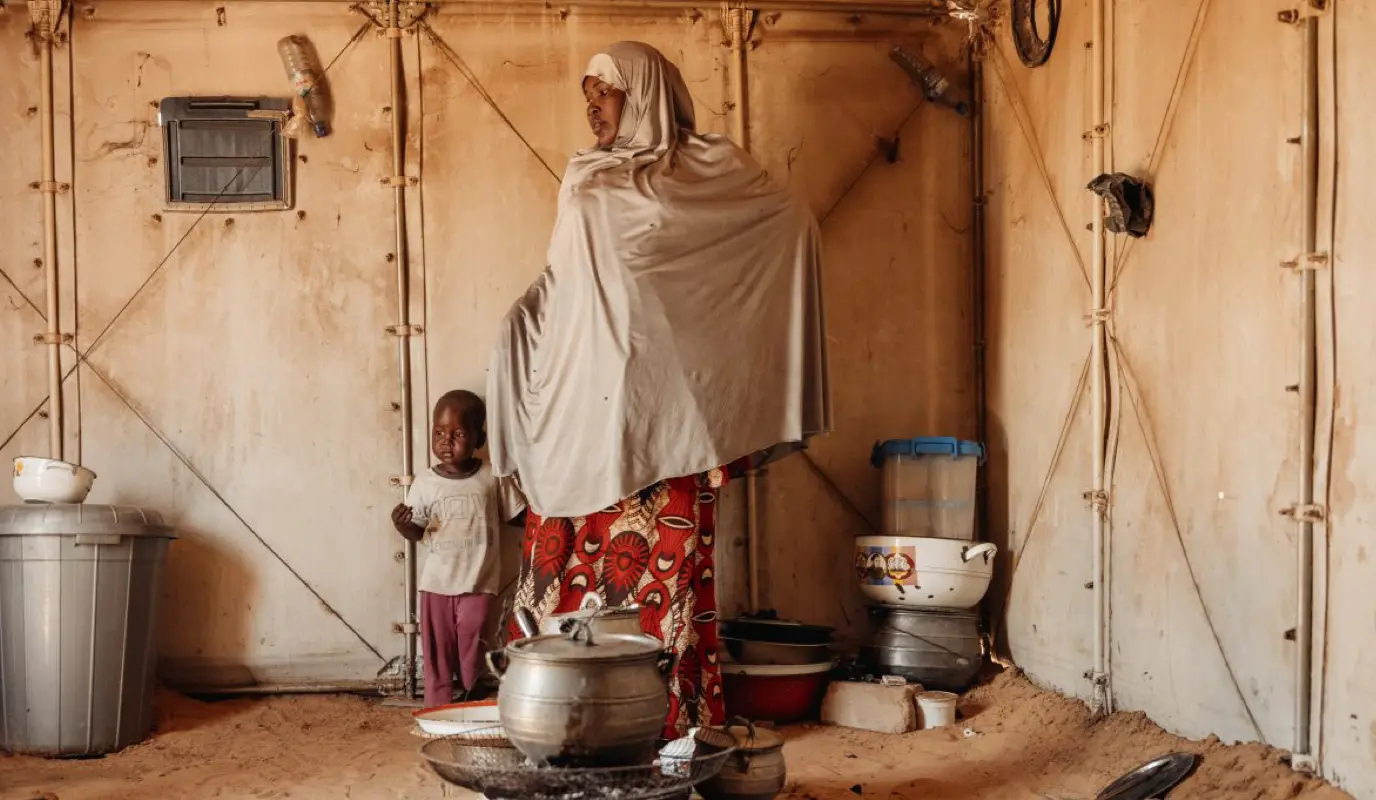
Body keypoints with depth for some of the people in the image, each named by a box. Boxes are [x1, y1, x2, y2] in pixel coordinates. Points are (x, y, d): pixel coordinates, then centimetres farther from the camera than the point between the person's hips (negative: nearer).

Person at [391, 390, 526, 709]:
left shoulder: (493, 479, -4)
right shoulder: (425, 482, -2)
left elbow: (518, 517, 3)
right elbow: (416, 531, 2)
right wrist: (401, 524, -19)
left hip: (478, 582, -1)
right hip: (436, 582, 2)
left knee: (472, 653, 2)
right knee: (437, 653, 7)